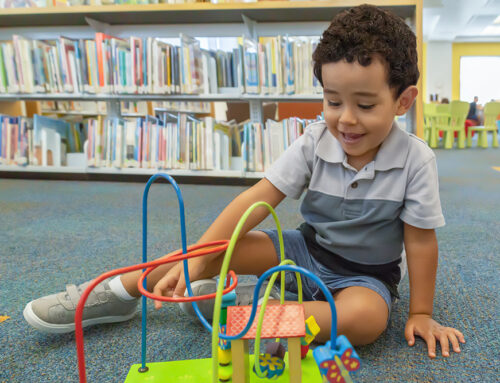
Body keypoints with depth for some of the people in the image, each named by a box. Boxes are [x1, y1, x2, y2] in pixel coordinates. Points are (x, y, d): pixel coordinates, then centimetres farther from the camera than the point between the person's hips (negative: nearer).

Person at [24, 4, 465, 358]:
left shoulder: (415, 159, -18)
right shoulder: (314, 142, -13)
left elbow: (421, 240, -11)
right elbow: (257, 200, -21)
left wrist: (420, 313, -7)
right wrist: (194, 260, -29)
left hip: (366, 274, -1)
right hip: (306, 250, 2)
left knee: (367, 317, -36)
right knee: (226, 246, -19)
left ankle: (240, 311, -23)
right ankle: (118, 292, -4)